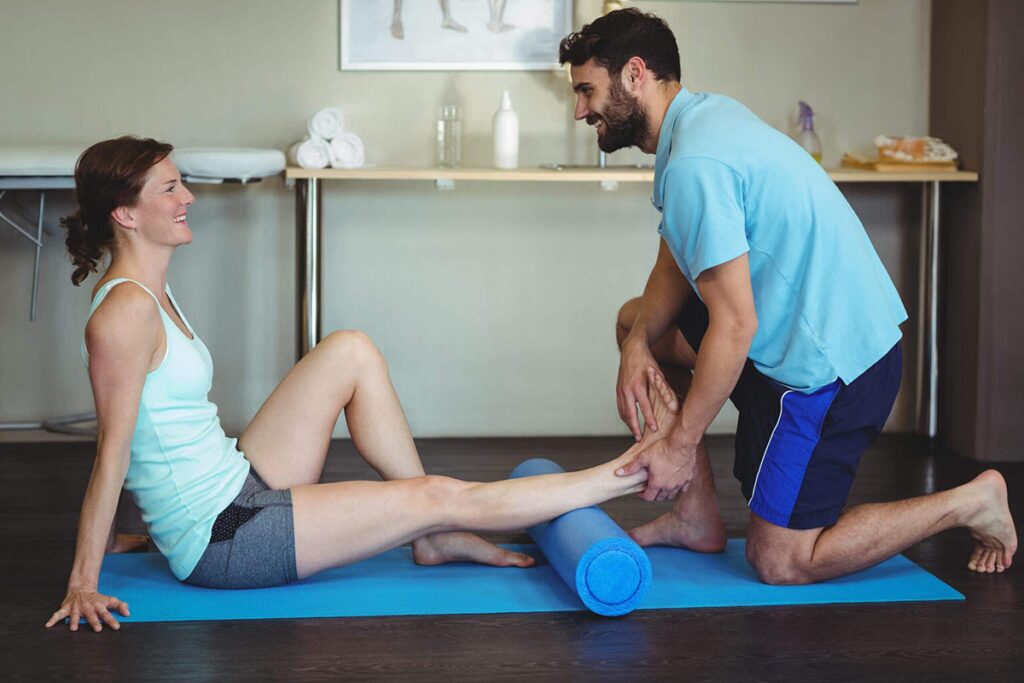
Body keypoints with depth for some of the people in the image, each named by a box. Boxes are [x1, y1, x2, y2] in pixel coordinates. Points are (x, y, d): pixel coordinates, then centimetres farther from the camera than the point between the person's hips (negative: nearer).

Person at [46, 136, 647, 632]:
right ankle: (613, 480, 8)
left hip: (237, 487, 10)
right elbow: (113, 449, -22)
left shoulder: (151, 292, 9)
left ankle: (435, 537, 10)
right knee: (439, 498, -7)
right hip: (220, 539, -10)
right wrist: (83, 585, -20)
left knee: (351, 352, 6)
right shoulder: (126, 311, -20)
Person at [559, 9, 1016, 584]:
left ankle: (972, 502, 10)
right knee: (636, 320, 16)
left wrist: (680, 443, -17)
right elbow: (677, 262, 13)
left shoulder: (694, 164, -24)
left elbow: (735, 325, -25)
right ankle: (698, 517, 17)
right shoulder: (705, 114, 7)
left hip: (831, 364, -10)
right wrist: (639, 344, -4)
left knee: (781, 562, 1)